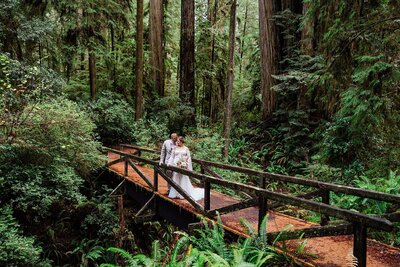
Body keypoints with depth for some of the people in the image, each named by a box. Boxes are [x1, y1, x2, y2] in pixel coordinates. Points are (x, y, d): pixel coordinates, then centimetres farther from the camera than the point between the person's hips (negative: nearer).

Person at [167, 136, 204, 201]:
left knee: (184, 180, 4)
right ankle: (176, 193, 11)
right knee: (176, 179, 3)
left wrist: (187, 167, -3)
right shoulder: (175, 148, 4)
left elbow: (188, 158, 2)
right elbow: (172, 157, 6)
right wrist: (169, 164, -2)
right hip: (176, 166, 1)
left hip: (183, 167, -1)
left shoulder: (186, 149, 1)